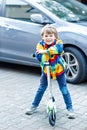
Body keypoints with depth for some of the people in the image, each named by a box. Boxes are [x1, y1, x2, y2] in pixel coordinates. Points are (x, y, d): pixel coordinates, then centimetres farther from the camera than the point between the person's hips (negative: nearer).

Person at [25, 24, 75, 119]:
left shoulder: (58, 43, -17)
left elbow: (58, 48, -41)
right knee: (41, 89, 10)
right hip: (46, 71, 2)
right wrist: (50, 52, -40)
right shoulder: (40, 45, -13)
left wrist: (46, 51, -45)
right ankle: (34, 106, 27)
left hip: (59, 70, -1)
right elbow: (40, 57, -27)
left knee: (64, 90, 2)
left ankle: (70, 108, 15)